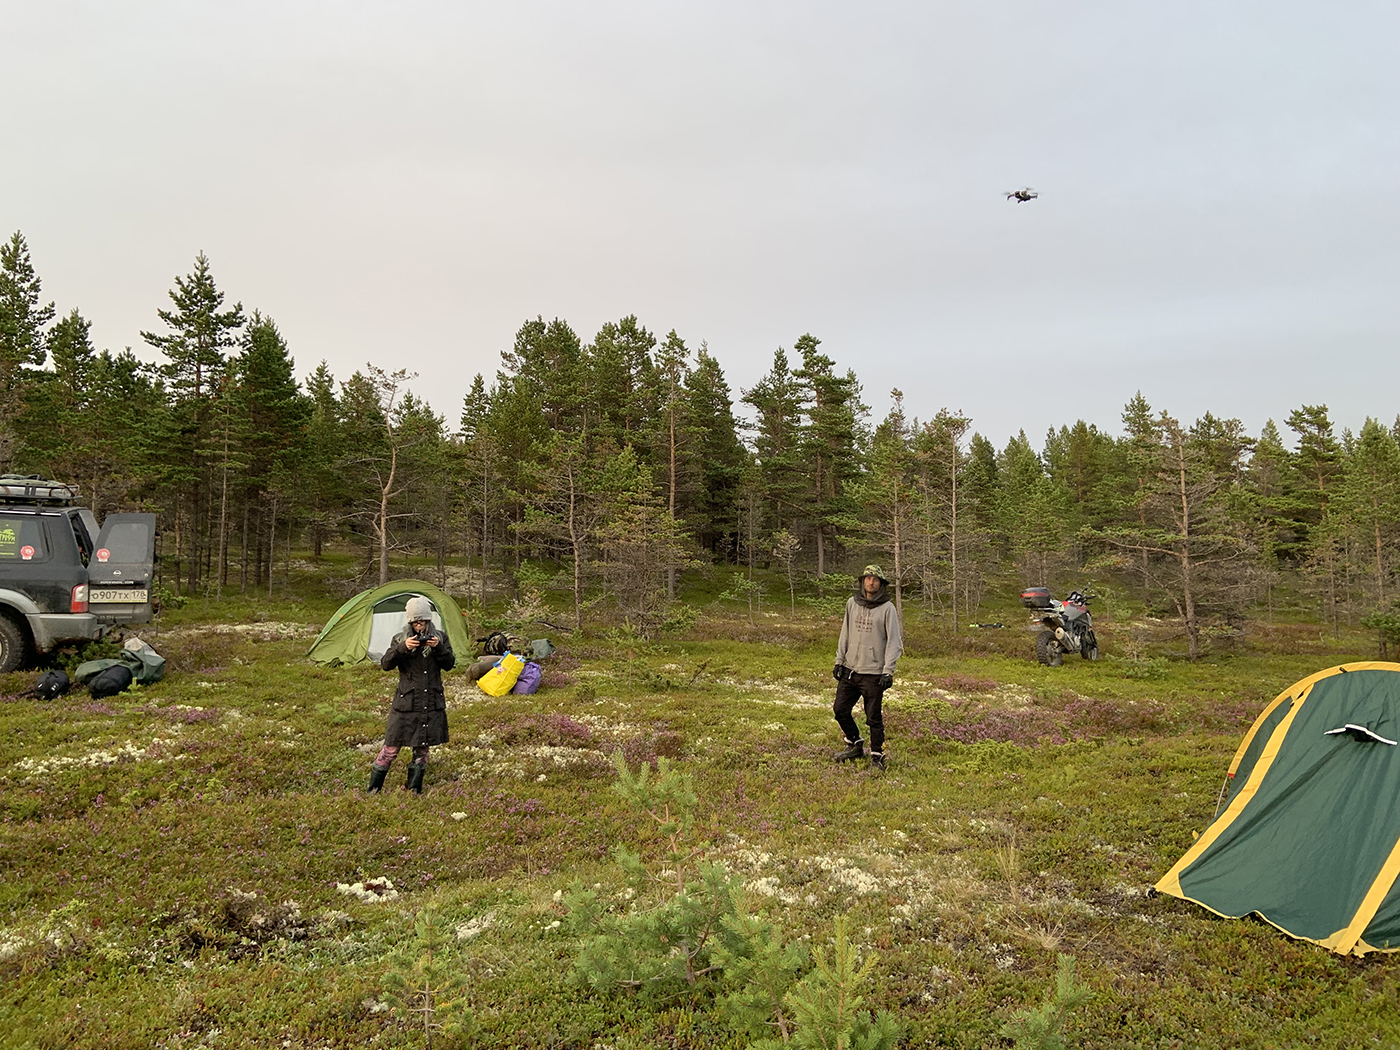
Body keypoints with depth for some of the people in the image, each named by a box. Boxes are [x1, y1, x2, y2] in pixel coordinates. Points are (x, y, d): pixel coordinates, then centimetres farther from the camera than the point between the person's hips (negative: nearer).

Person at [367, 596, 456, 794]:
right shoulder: (400, 638, 1)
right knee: (391, 746, 0)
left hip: (432, 703, 2)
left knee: (422, 747, 10)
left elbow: (449, 664, -1)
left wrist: (439, 648, -18)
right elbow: (385, 664, -9)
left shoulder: (440, 637, 5)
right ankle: (373, 789, 14)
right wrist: (402, 648, -24)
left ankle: (414, 790, 23)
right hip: (405, 702, -2)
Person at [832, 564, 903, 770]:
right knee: (840, 710, 8)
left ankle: (877, 757, 13)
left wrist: (888, 671, -12)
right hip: (849, 670, 5)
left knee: (873, 718, -1)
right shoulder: (852, 603, 9)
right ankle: (855, 745, 29)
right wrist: (839, 661, 11)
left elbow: (894, 642, -6)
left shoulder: (887, 608, -5)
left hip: (873, 673, -5)